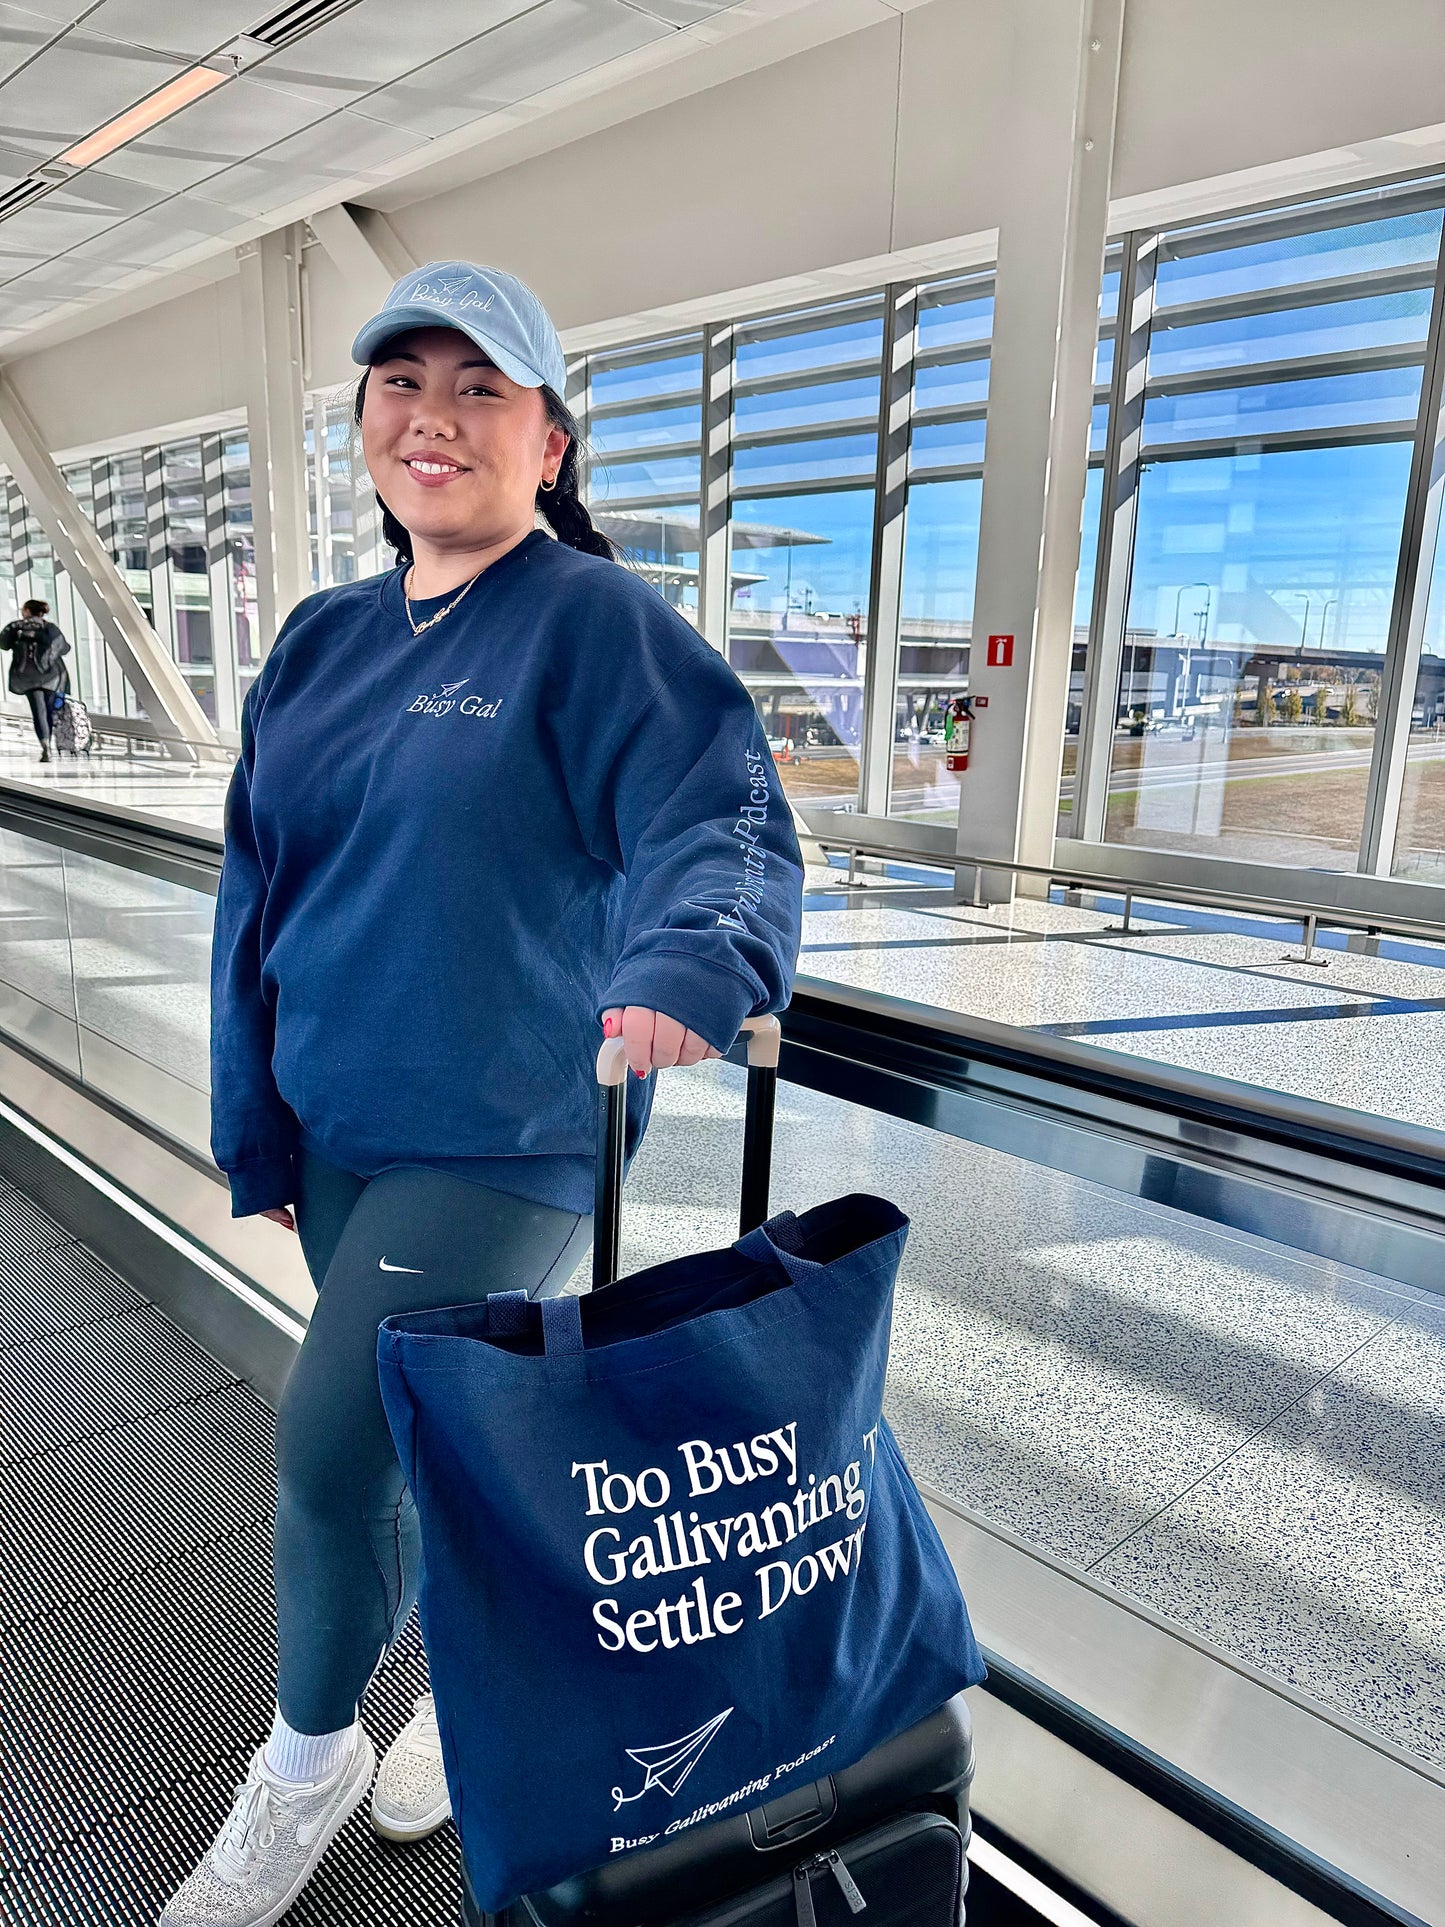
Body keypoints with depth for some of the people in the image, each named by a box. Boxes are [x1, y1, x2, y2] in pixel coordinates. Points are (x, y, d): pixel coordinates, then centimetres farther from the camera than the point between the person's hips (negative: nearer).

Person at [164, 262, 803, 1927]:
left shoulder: (593, 621, -10)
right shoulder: (320, 644, 9)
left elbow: (722, 820, -22)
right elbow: (255, 895, 11)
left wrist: (690, 957, -45)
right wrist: (255, 1127, 9)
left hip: (502, 1137, -6)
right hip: (335, 1130, 6)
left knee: (333, 1449, -4)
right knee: (432, 1435, 19)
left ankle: (307, 1757, 29)